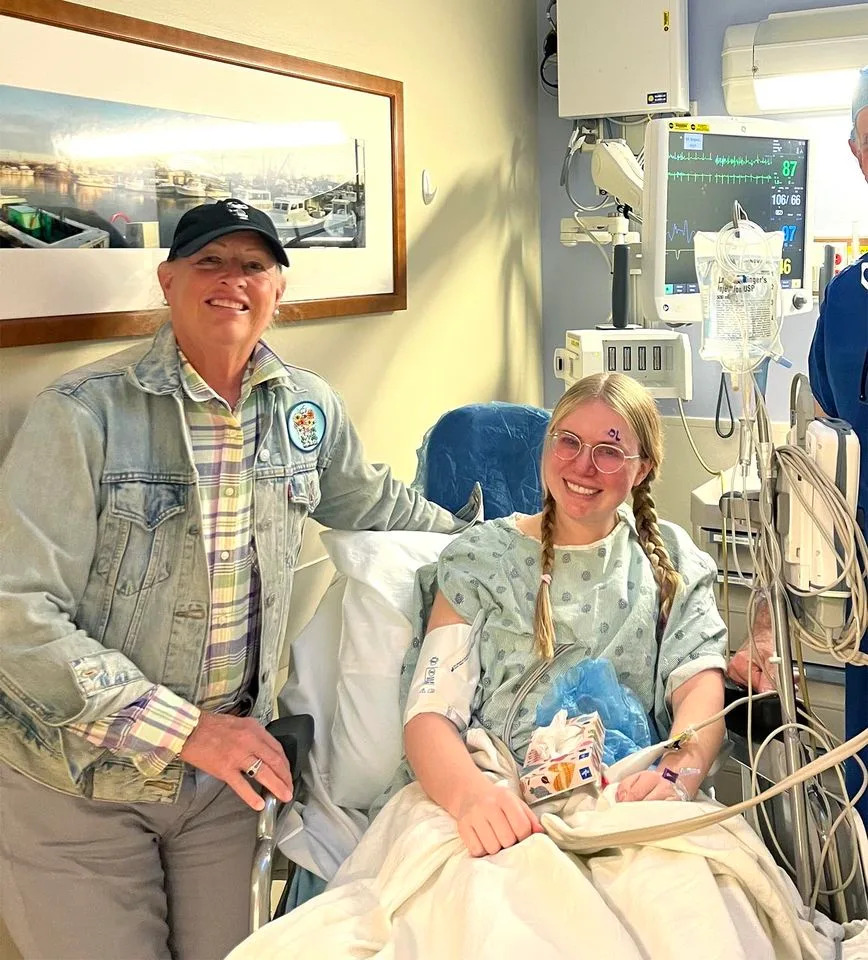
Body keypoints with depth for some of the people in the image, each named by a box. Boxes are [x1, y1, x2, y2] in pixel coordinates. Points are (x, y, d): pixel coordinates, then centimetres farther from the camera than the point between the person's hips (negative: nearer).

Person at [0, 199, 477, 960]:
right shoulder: (84, 413, -16)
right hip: (79, 785, -4)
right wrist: (181, 728, -25)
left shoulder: (311, 410, 0)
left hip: (225, 773, 5)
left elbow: (371, 502, 21)